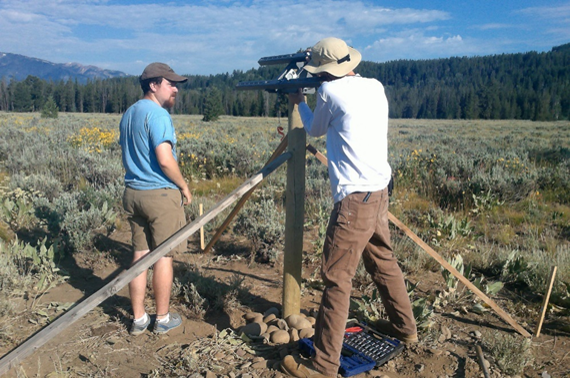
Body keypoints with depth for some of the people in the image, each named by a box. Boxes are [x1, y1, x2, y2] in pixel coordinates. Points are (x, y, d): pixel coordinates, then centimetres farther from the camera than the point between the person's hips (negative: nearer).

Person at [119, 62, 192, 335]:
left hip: (132, 192, 8)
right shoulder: (158, 114, -14)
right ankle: (163, 318, 17)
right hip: (161, 194, -8)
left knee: (139, 254, 13)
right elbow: (165, 160, -21)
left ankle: (139, 318, 22)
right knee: (163, 256, 4)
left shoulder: (128, 114, 14)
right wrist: (184, 187, -9)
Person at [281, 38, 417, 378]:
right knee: (384, 262, 23)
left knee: (337, 279, -4)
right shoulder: (375, 87, 10)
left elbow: (315, 129, 10)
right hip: (380, 193, 8)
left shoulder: (330, 90, -9)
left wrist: (300, 102, 27)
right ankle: (405, 328, 41)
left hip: (355, 199, -8)